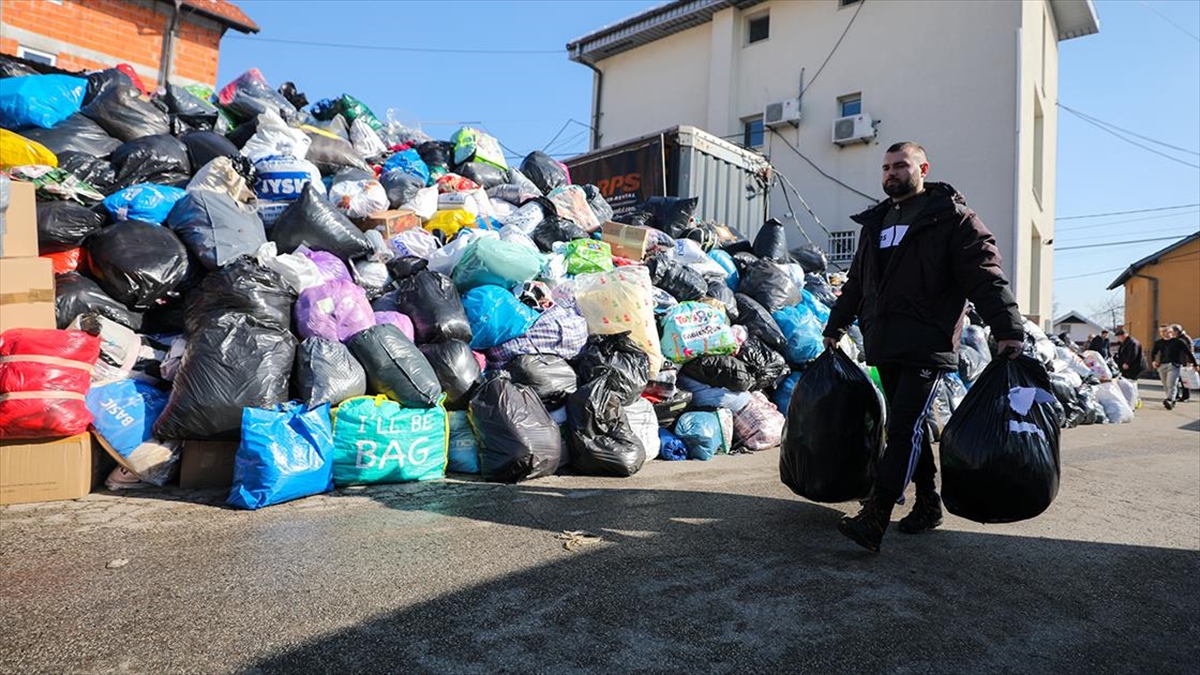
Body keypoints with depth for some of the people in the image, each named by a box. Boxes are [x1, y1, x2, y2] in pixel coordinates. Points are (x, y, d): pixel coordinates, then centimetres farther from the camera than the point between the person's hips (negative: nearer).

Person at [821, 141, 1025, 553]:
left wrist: (1007, 328, -20)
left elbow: (985, 275, -10)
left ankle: (874, 519, -16)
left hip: (927, 348, -7)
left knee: (904, 428, -12)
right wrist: (835, 327, 28)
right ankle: (928, 504, 25)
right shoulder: (875, 222, 20)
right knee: (910, 426, 13)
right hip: (884, 346, 7)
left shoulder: (952, 218, -1)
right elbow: (856, 283, 27)